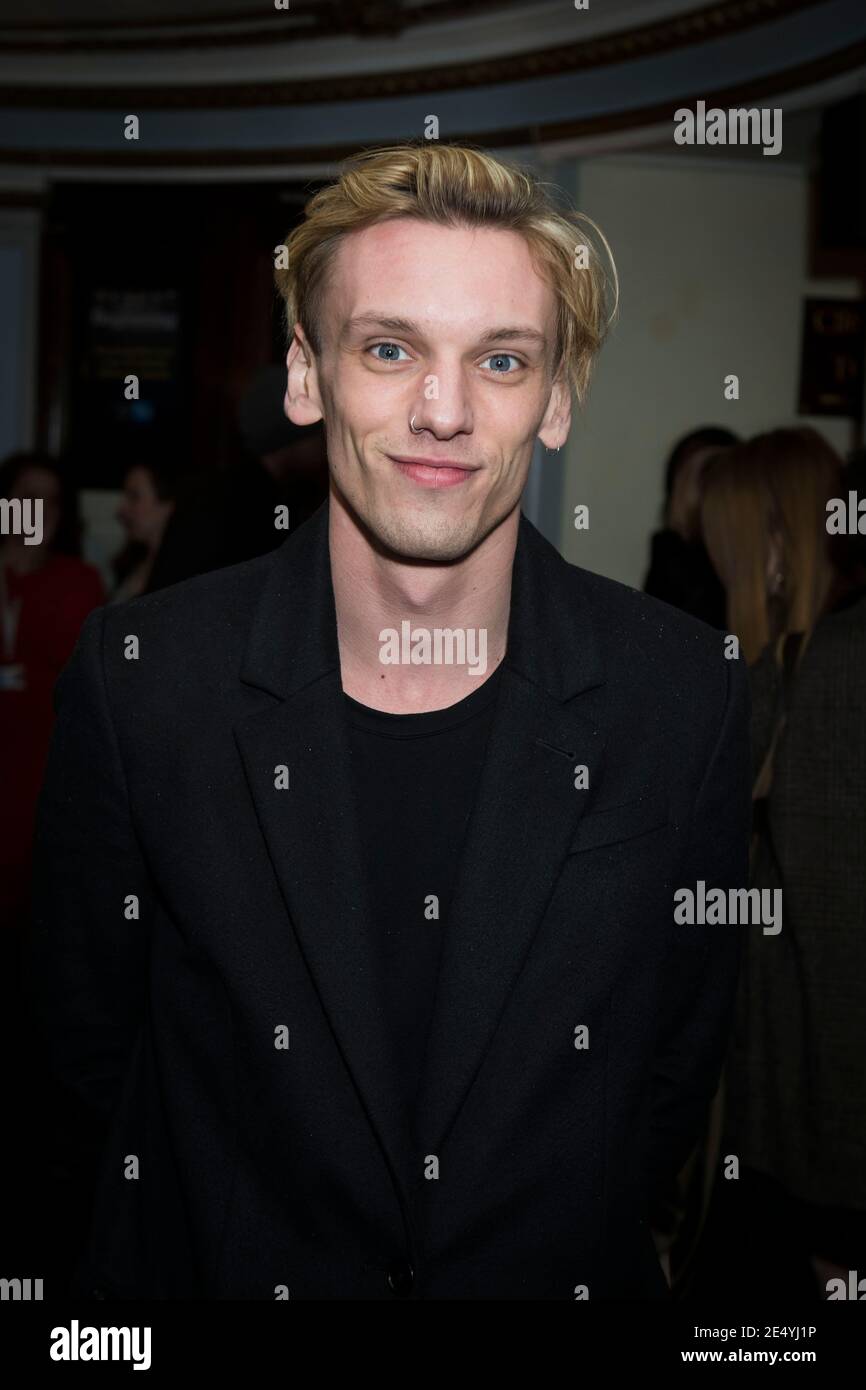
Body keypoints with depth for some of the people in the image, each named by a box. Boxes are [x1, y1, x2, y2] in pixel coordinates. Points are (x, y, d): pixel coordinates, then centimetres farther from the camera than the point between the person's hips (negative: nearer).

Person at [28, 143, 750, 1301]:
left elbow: (682, 1061, -4)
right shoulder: (140, 680, -17)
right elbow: (88, 1047, -7)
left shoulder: (686, 694, -15)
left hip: (566, 1280, 1)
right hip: (222, 1275, 0)